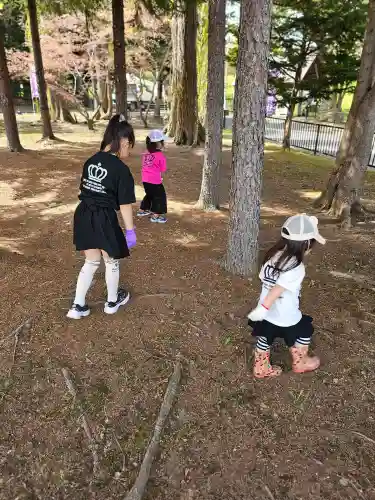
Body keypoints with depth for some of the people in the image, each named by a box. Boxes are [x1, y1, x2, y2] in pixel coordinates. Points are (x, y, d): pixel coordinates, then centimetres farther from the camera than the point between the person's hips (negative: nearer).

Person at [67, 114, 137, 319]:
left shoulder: (91, 161, 6)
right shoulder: (121, 169, -15)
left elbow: (84, 190, 14)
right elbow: (125, 204, -13)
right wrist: (130, 230, -5)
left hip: (84, 215, 7)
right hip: (104, 218, -7)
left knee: (91, 261, 20)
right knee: (111, 261, 17)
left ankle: (78, 306, 24)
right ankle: (112, 301, 35)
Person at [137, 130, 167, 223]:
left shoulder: (146, 154, 8)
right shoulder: (160, 155, -12)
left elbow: (145, 166, 14)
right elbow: (163, 169, -7)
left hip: (145, 180, 7)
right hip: (155, 180, -7)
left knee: (150, 195, 27)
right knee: (160, 196, 7)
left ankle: (142, 210, 37)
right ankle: (156, 215, 7)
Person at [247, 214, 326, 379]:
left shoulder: (273, 256, -6)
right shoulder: (296, 268, -28)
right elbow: (276, 290, -32)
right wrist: (263, 308, -28)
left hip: (267, 314, 6)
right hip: (286, 318, -6)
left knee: (265, 339, 22)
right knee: (304, 332, 22)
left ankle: (261, 368, 37)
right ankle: (300, 363, 40)